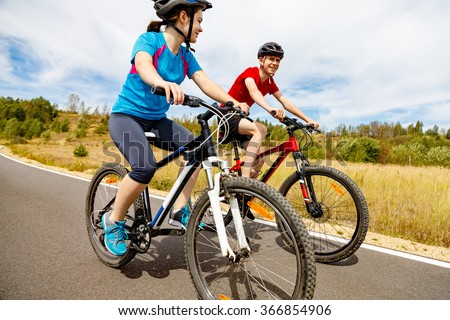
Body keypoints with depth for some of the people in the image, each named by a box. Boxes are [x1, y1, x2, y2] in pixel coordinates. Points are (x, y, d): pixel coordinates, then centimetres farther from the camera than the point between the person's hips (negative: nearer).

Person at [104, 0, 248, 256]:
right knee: (146, 167, -30)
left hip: (156, 119, 6)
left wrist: (233, 103, -24)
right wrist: (164, 83, -56)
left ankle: (179, 211, -5)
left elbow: (206, 82, -8)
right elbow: (143, 66, -33)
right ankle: (114, 220, -3)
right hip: (127, 115, -5)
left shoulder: (186, 55, 5)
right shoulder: (149, 39, -12)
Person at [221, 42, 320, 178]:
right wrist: (270, 109, -57)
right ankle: (244, 179, -36)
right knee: (260, 130, -34)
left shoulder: (270, 83, 4)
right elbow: (253, 91, -38)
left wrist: (308, 120, -11)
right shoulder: (250, 72, -16)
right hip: (227, 115, -8)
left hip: (240, 118, 8)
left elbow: (286, 102, -1)